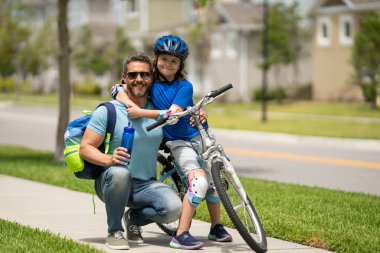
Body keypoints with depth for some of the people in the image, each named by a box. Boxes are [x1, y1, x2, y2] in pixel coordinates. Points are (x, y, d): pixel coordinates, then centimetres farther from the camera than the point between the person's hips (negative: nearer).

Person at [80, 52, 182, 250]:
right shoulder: (108, 110, -7)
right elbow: (85, 148, -9)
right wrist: (109, 159, -29)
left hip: (146, 185, 3)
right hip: (112, 182, -3)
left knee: (174, 208, -27)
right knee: (119, 172, -39)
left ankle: (134, 218, 7)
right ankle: (114, 231, -15)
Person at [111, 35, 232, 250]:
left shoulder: (184, 86, -8)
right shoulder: (150, 82, -2)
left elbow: (173, 114, -22)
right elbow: (118, 90, -7)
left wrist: (141, 113, -31)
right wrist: (130, 104, -26)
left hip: (198, 137, 2)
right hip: (178, 143, -2)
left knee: (212, 181, -1)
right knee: (199, 181, -24)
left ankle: (216, 228, 24)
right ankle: (181, 235, -26)